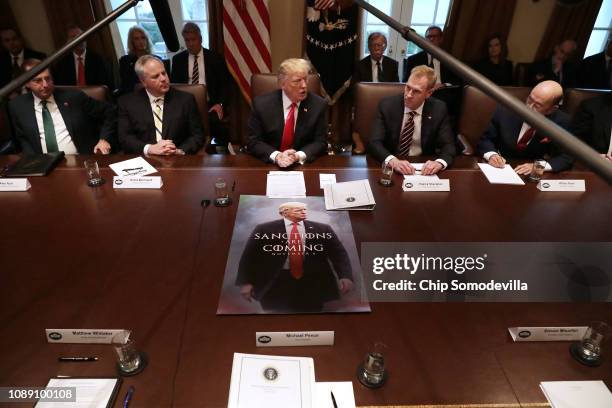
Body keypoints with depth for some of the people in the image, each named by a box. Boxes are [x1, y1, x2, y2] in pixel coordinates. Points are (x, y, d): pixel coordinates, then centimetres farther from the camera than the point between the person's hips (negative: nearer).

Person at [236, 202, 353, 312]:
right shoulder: (264, 229, 1)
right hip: (275, 283, -1)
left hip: (313, 282, 2)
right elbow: (249, 256, 1)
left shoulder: (323, 229, 5)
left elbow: (339, 253, 1)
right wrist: (245, 282, -7)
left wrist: (345, 276, -14)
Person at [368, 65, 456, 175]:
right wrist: (393, 161, -34)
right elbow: (374, 142, -15)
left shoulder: (438, 109, -3)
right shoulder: (387, 105, -8)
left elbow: (448, 145, -4)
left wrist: (439, 162, -28)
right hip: (391, 167, -1)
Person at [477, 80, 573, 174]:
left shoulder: (562, 122, -11)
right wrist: (491, 155, -22)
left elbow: (566, 158, -7)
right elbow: (485, 140, -1)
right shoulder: (504, 112, -12)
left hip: (533, 175, 0)